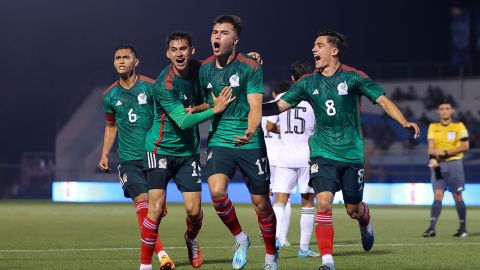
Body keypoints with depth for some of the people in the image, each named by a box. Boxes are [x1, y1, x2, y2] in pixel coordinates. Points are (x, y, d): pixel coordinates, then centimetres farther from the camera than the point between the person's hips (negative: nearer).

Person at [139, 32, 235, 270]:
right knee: (156, 207, -14)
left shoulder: (198, 69, -1)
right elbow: (183, 121, -23)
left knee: (194, 209, -2)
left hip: (188, 151, 5)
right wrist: (214, 110, -26)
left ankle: (191, 239, 32)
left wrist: (198, 107, -8)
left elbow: (209, 99, 13)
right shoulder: (165, 84, -20)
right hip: (161, 150, -5)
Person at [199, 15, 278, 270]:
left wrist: (250, 132, -33)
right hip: (219, 141, 3)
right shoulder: (205, 68, 4)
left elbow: (255, 107, -16)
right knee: (217, 192, -21)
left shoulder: (250, 68, -8)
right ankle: (240, 237, 5)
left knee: (261, 203, 2)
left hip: (250, 144, -3)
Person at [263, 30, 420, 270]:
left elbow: (382, 100, -5)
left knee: (353, 210, 8)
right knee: (323, 203, -18)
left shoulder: (353, 77, -5)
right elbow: (280, 105, 3)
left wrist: (404, 122, -20)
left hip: (352, 153, -1)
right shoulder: (308, 83, 3)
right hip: (323, 153, 1)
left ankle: (365, 221, 47)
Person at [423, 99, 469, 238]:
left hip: (454, 163, -2)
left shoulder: (459, 126, 1)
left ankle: (463, 228, 13)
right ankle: (432, 228, -17)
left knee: (457, 197, 1)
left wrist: (445, 152, -16)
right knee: (437, 196, -9)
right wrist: (433, 158, -22)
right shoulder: (433, 127, 10)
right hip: (438, 165, 2)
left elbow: (465, 146, -9)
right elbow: (431, 146, 0)